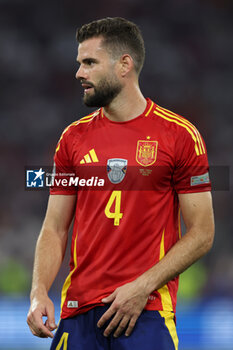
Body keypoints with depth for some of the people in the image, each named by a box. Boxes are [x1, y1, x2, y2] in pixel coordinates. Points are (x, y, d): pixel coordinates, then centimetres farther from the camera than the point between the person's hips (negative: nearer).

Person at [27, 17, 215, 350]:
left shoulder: (179, 135, -2)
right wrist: (39, 293, -6)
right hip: (78, 309, 3)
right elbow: (54, 230, 11)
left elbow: (201, 234, -3)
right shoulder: (73, 138, 10)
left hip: (147, 310, -3)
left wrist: (142, 288, -12)